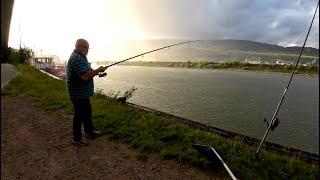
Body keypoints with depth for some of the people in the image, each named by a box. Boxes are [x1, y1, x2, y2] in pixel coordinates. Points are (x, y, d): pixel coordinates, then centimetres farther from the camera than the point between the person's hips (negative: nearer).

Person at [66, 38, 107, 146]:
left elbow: (86, 72, 21)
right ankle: (76, 139, 18)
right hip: (78, 93, -11)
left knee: (87, 112, 21)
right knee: (79, 115, 2)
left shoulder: (80, 57, 14)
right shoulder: (77, 58, -21)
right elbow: (85, 76, -30)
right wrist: (98, 70, -19)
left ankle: (90, 131, 37)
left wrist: (96, 72, 5)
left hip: (83, 93, 11)